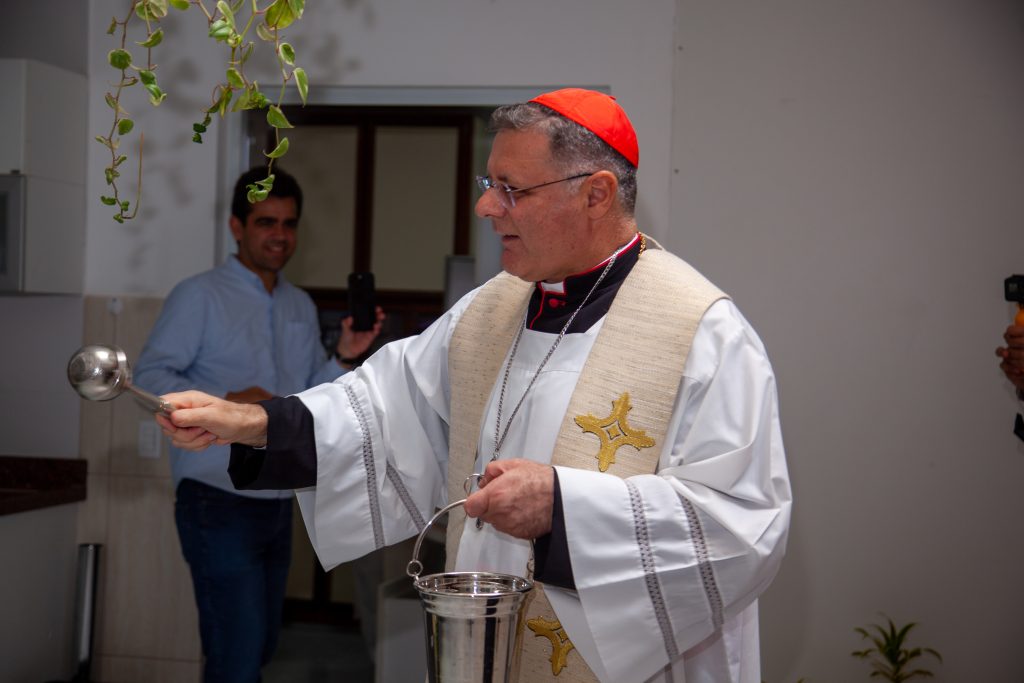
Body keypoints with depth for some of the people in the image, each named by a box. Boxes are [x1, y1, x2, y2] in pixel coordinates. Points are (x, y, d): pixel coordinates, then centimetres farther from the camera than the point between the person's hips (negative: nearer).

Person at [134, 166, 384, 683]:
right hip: (219, 500, -7)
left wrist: (345, 358, -3)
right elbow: (149, 376, -11)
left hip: (277, 504, 7)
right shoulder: (200, 295, -5)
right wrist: (226, 402, -24)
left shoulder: (301, 307, 14)